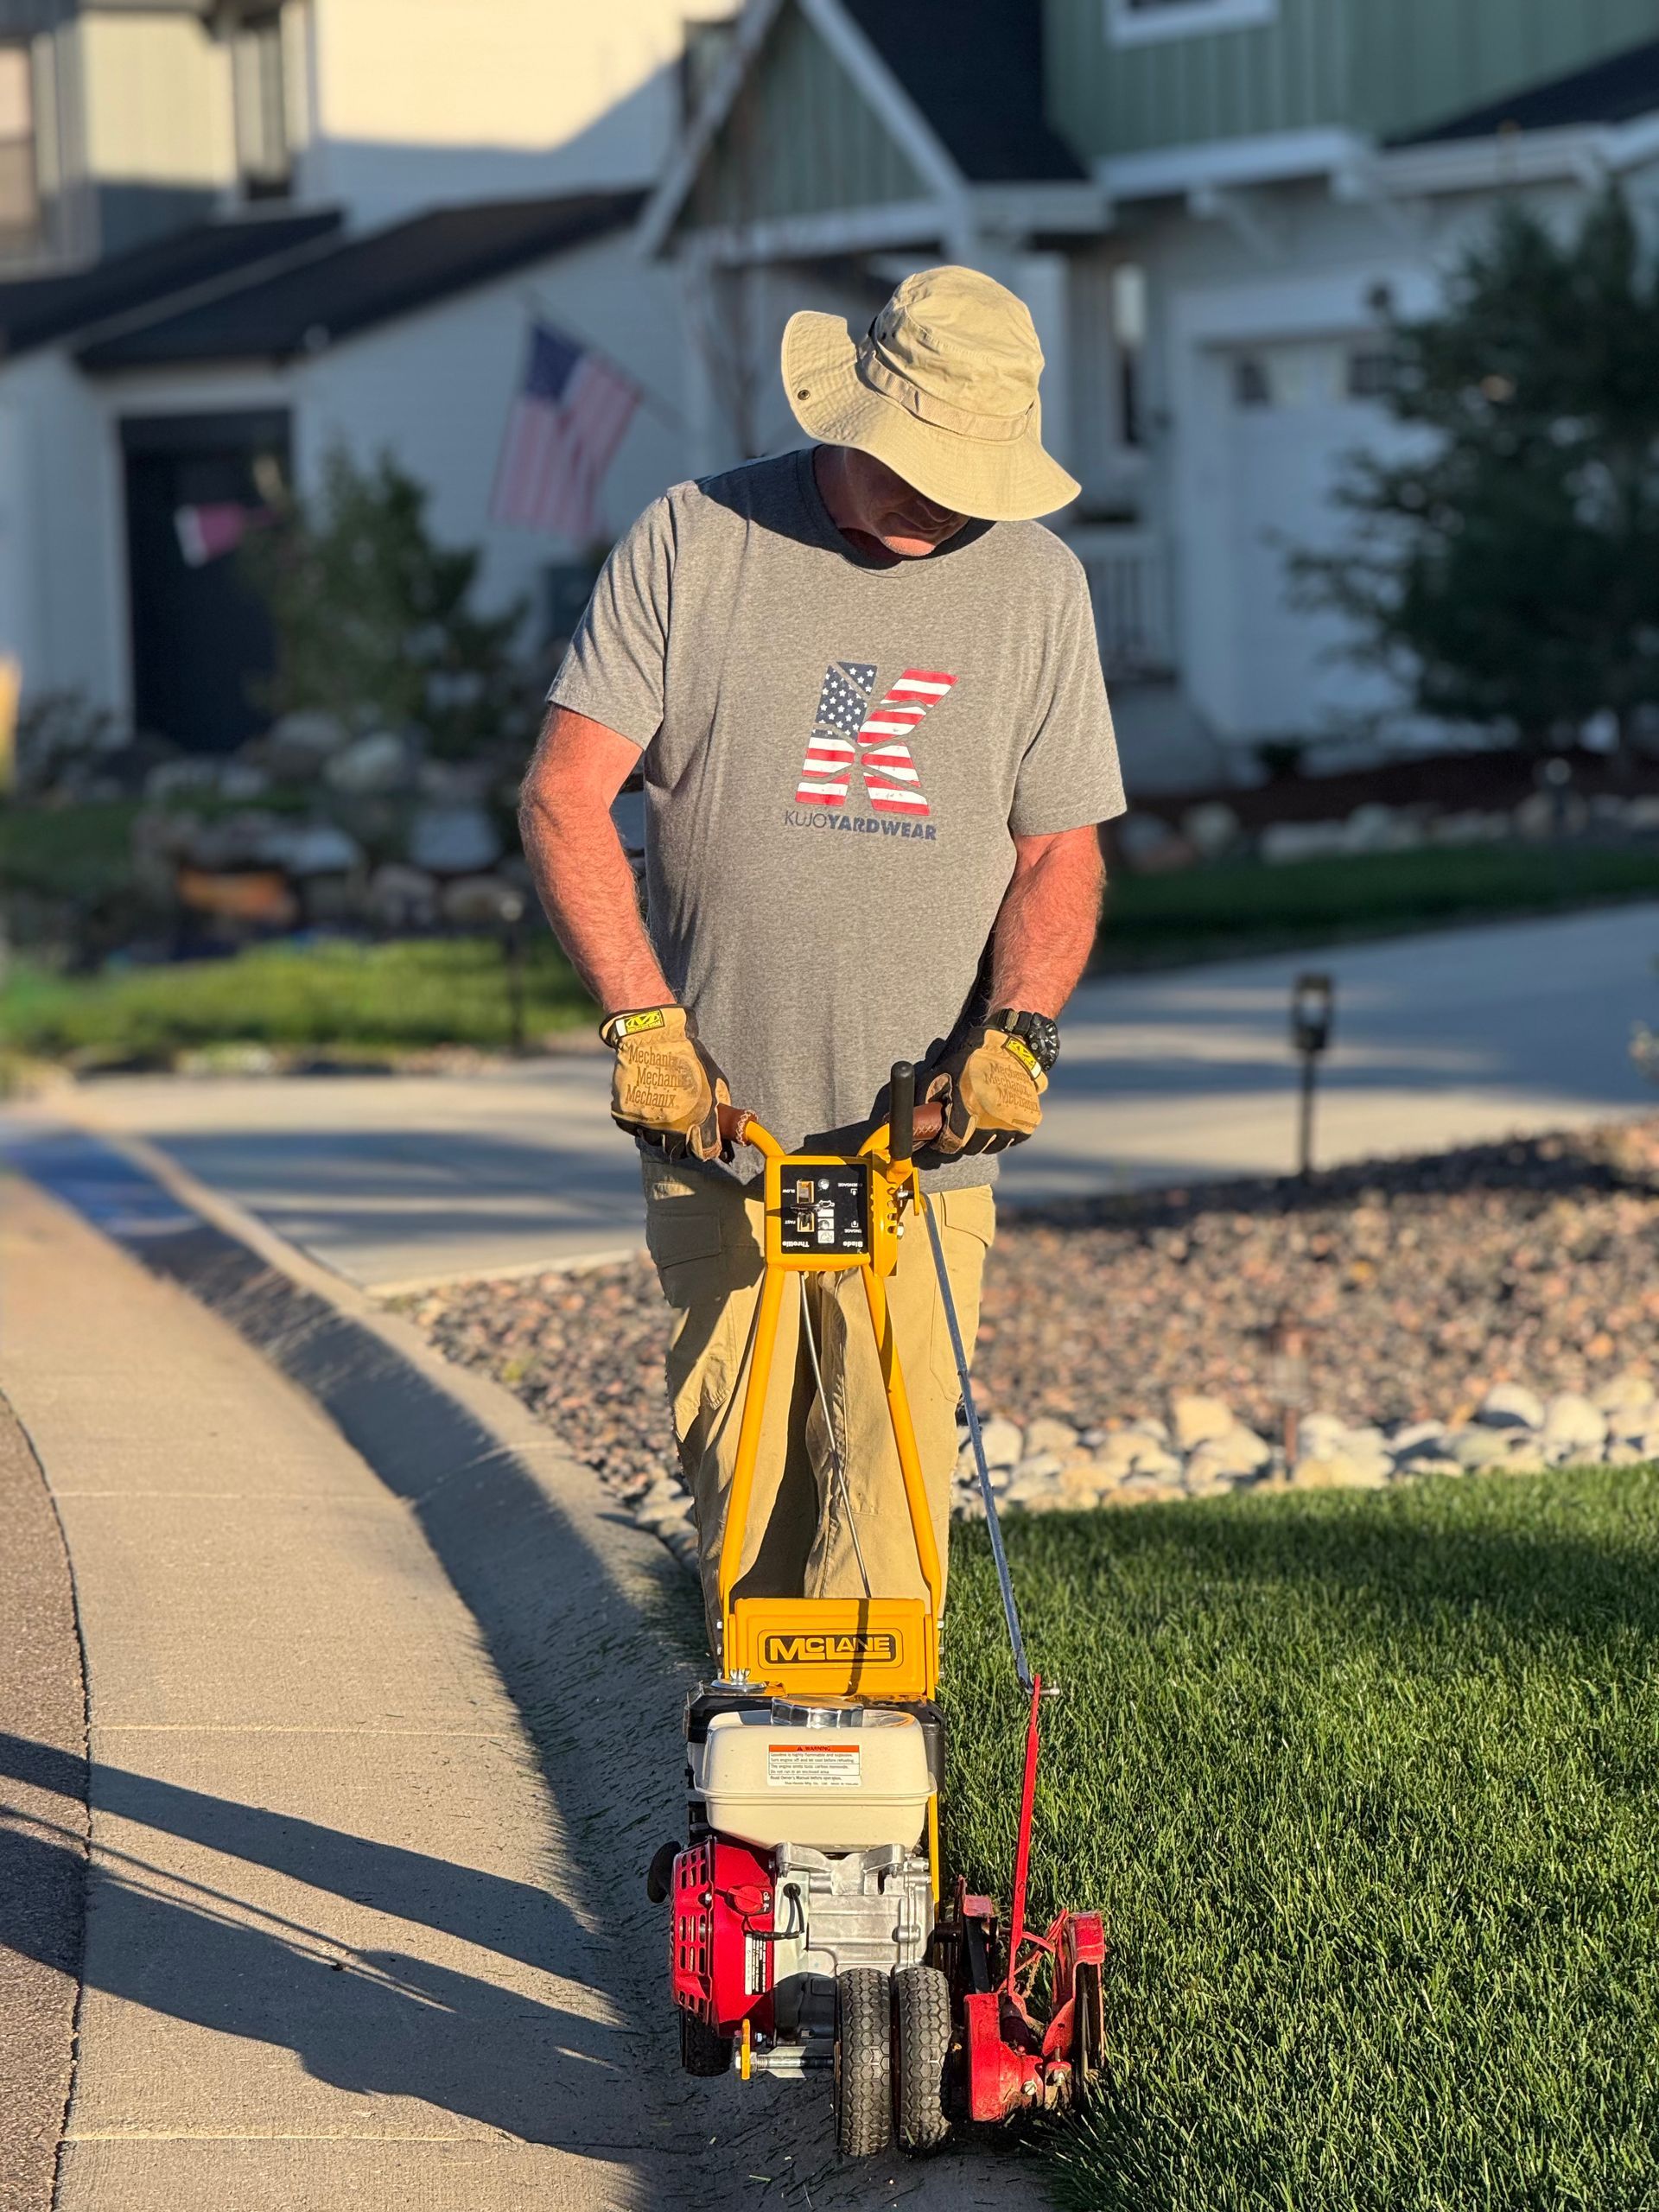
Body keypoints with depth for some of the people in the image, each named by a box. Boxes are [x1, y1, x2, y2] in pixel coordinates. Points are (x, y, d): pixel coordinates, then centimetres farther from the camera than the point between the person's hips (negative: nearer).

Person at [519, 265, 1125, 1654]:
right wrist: (643, 1020, -12)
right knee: (739, 1471, 5)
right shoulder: (695, 540, -1)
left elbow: (1060, 850, 7)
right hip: (715, 1125, 0)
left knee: (889, 1488, -7)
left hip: (920, 1139, 0)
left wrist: (1014, 1032, -11)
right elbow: (566, 793, -3)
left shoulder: (1035, 583, 5)